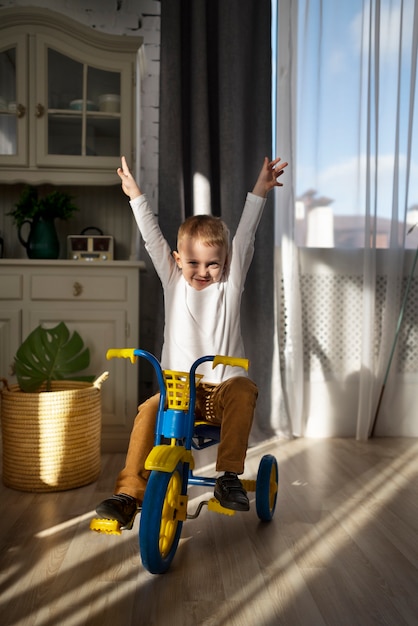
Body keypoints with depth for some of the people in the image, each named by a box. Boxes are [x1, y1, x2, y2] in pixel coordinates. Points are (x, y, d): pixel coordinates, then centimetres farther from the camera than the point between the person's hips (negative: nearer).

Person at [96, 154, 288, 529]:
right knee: (148, 411, -25)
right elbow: (152, 239, 5)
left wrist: (260, 191, -9)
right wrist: (135, 194, 5)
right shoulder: (173, 282, 8)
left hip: (223, 385, -1)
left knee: (243, 391, -33)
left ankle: (229, 475, -26)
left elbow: (245, 238, -3)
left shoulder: (230, 284, 4)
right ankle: (129, 492, -17)